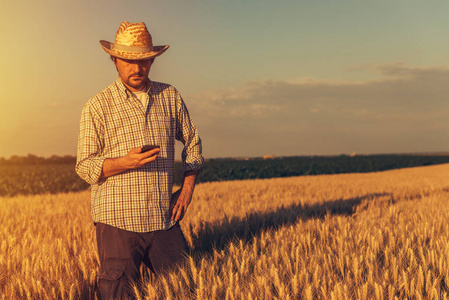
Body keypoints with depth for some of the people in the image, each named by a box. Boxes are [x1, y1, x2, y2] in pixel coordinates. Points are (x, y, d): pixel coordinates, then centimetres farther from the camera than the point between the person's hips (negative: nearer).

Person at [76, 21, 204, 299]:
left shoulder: (170, 96, 9)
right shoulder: (97, 106, -1)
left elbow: (192, 141, 18)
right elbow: (85, 166, -2)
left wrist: (187, 189, 5)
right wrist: (125, 162, -20)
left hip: (164, 219, 3)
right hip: (118, 220, -3)